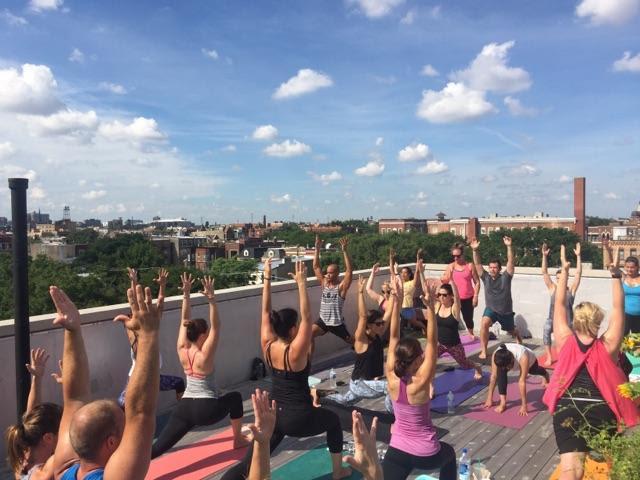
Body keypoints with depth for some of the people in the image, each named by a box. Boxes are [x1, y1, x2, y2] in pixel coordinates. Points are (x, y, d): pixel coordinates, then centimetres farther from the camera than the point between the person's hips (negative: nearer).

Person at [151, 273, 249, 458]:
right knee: (235, 398, 21)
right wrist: (211, 299, -30)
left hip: (184, 408, 5)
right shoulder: (205, 354, -16)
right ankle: (238, 440, 32)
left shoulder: (182, 351, -1)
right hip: (206, 409, -5)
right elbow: (216, 327, -21)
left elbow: (184, 322, 1)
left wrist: (186, 294, -4)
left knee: (159, 447, 3)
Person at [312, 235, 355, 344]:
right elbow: (316, 267, -2)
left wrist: (345, 251, -35)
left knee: (353, 342, 14)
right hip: (322, 321, 3)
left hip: (337, 323, -3)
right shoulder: (324, 283, 0)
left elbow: (349, 270, -26)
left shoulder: (341, 287, -13)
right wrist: (317, 249, -12)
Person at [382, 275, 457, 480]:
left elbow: (393, 337, -11)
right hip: (427, 455, -1)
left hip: (397, 452, 1)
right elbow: (432, 342, -24)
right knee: (449, 453, 32)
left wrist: (396, 301, -16)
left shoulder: (392, 378, -12)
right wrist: (430, 306, -30)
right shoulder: (421, 382, -21)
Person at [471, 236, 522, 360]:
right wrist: (475, 250, -31)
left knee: (512, 331, 24)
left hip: (506, 311, 0)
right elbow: (478, 264, -16)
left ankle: (520, 343, 61)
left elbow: (510, 261, -25)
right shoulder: (486, 277, -9)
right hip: (491, 309, 0)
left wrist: (509, 247, -37)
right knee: (484, 324, -31)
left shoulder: (505, 277, -14)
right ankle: (483, 351, -22)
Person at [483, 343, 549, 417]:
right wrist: (489, 399, -30)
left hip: (531, 360, -1)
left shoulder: (523, 357, -49)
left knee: (535, 371, 35)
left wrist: (524, 406, -43)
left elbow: (522, 381, -46)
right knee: (501, 371, -32)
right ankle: (503, 402, -24)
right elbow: (493, 376, -33)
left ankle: (545, 374, 72)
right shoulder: (496, 355, -40)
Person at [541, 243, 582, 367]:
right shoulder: (553, 289, 1)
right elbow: (544, 272, -4)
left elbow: (578, 273, -8)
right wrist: (544, 256, -13)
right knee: (546, 328, -27)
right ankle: (549, 357, -17)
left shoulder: (571, 290, -1)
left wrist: (578, 256, -14)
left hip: (567, 322, 0)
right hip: (553, 320, 0)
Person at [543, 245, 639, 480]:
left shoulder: (566, 342, -4)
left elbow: (559, 304, 2)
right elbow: (618, 308, -2)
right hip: (602, 411, 1)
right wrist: (616, 276, -2)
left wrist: (564, 270, 5)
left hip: (567, 409, 0)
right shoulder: (608, 346, -6)